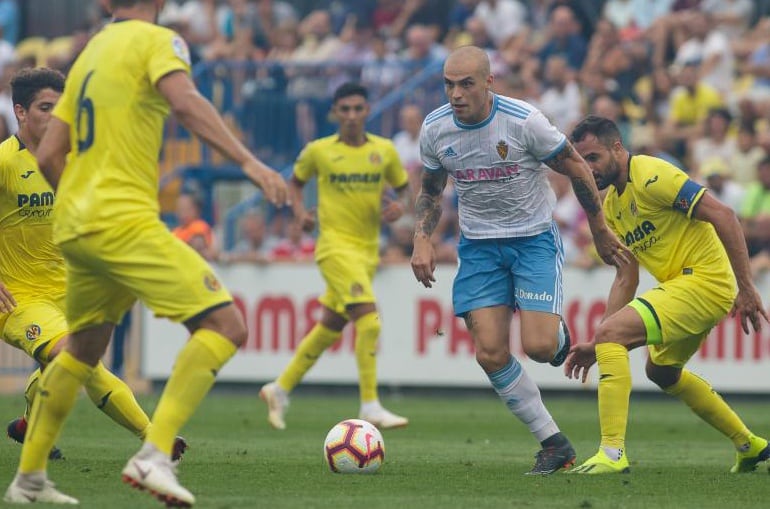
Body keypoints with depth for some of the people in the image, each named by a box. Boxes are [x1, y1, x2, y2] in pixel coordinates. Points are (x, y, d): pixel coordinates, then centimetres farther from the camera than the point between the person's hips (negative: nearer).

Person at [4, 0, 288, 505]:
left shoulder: (90, 53, 21)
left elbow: (48, 155, 20)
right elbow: (185, 102, -22)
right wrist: (249, 162, -29)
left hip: (75, 227, 9)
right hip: (126, 222, -9)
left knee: (83, 348, 26)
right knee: (225, 325, -11)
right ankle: (155, 455, -22)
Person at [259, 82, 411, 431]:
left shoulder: (385, 151, 5)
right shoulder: (318, 151, -1)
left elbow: (403, 188, 16)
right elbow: (296, 181, 15)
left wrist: (399, 206, -6)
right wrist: (300, 211, -3)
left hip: (368, 251, 5)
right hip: (336, 245, -5)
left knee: (330, 327, 13)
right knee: (368, 319, -21)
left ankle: (280, 389, 28)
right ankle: (370, 406, -20)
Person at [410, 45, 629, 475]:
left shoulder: (524, 120, -19)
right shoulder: (434, 129, -6)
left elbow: (576, 168, -5)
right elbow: (431, 192, 12)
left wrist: (601, 232, 1)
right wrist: (423, 239, -4)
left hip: (535, 238, -4)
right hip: (479, 245, 4)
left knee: (538, 346, -18)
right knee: (490, 353, -9)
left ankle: (558, 333, 23)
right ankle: (555, 444, 4)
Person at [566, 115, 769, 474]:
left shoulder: (651, 175, -16)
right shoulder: (611, 205, 13)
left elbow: (722, 215, -21)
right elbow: (625, 280, 16)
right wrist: (596, 347, 8)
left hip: (704, 279, -11)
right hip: (681, 283, 11)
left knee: (611, 333, -22)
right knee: (662, 370, 30)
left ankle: (612, 453, -25)